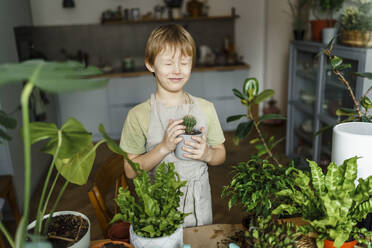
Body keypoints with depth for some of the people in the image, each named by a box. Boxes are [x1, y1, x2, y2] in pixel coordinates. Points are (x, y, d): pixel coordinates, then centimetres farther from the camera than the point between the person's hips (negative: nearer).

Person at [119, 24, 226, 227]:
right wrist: (164, 148, -24)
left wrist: (207, 154, -16)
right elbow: (130, 170, -12)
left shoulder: (205, 108, -3)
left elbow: (220, 153, 6)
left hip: (199, 204, 3)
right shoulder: (139, 115, -12)